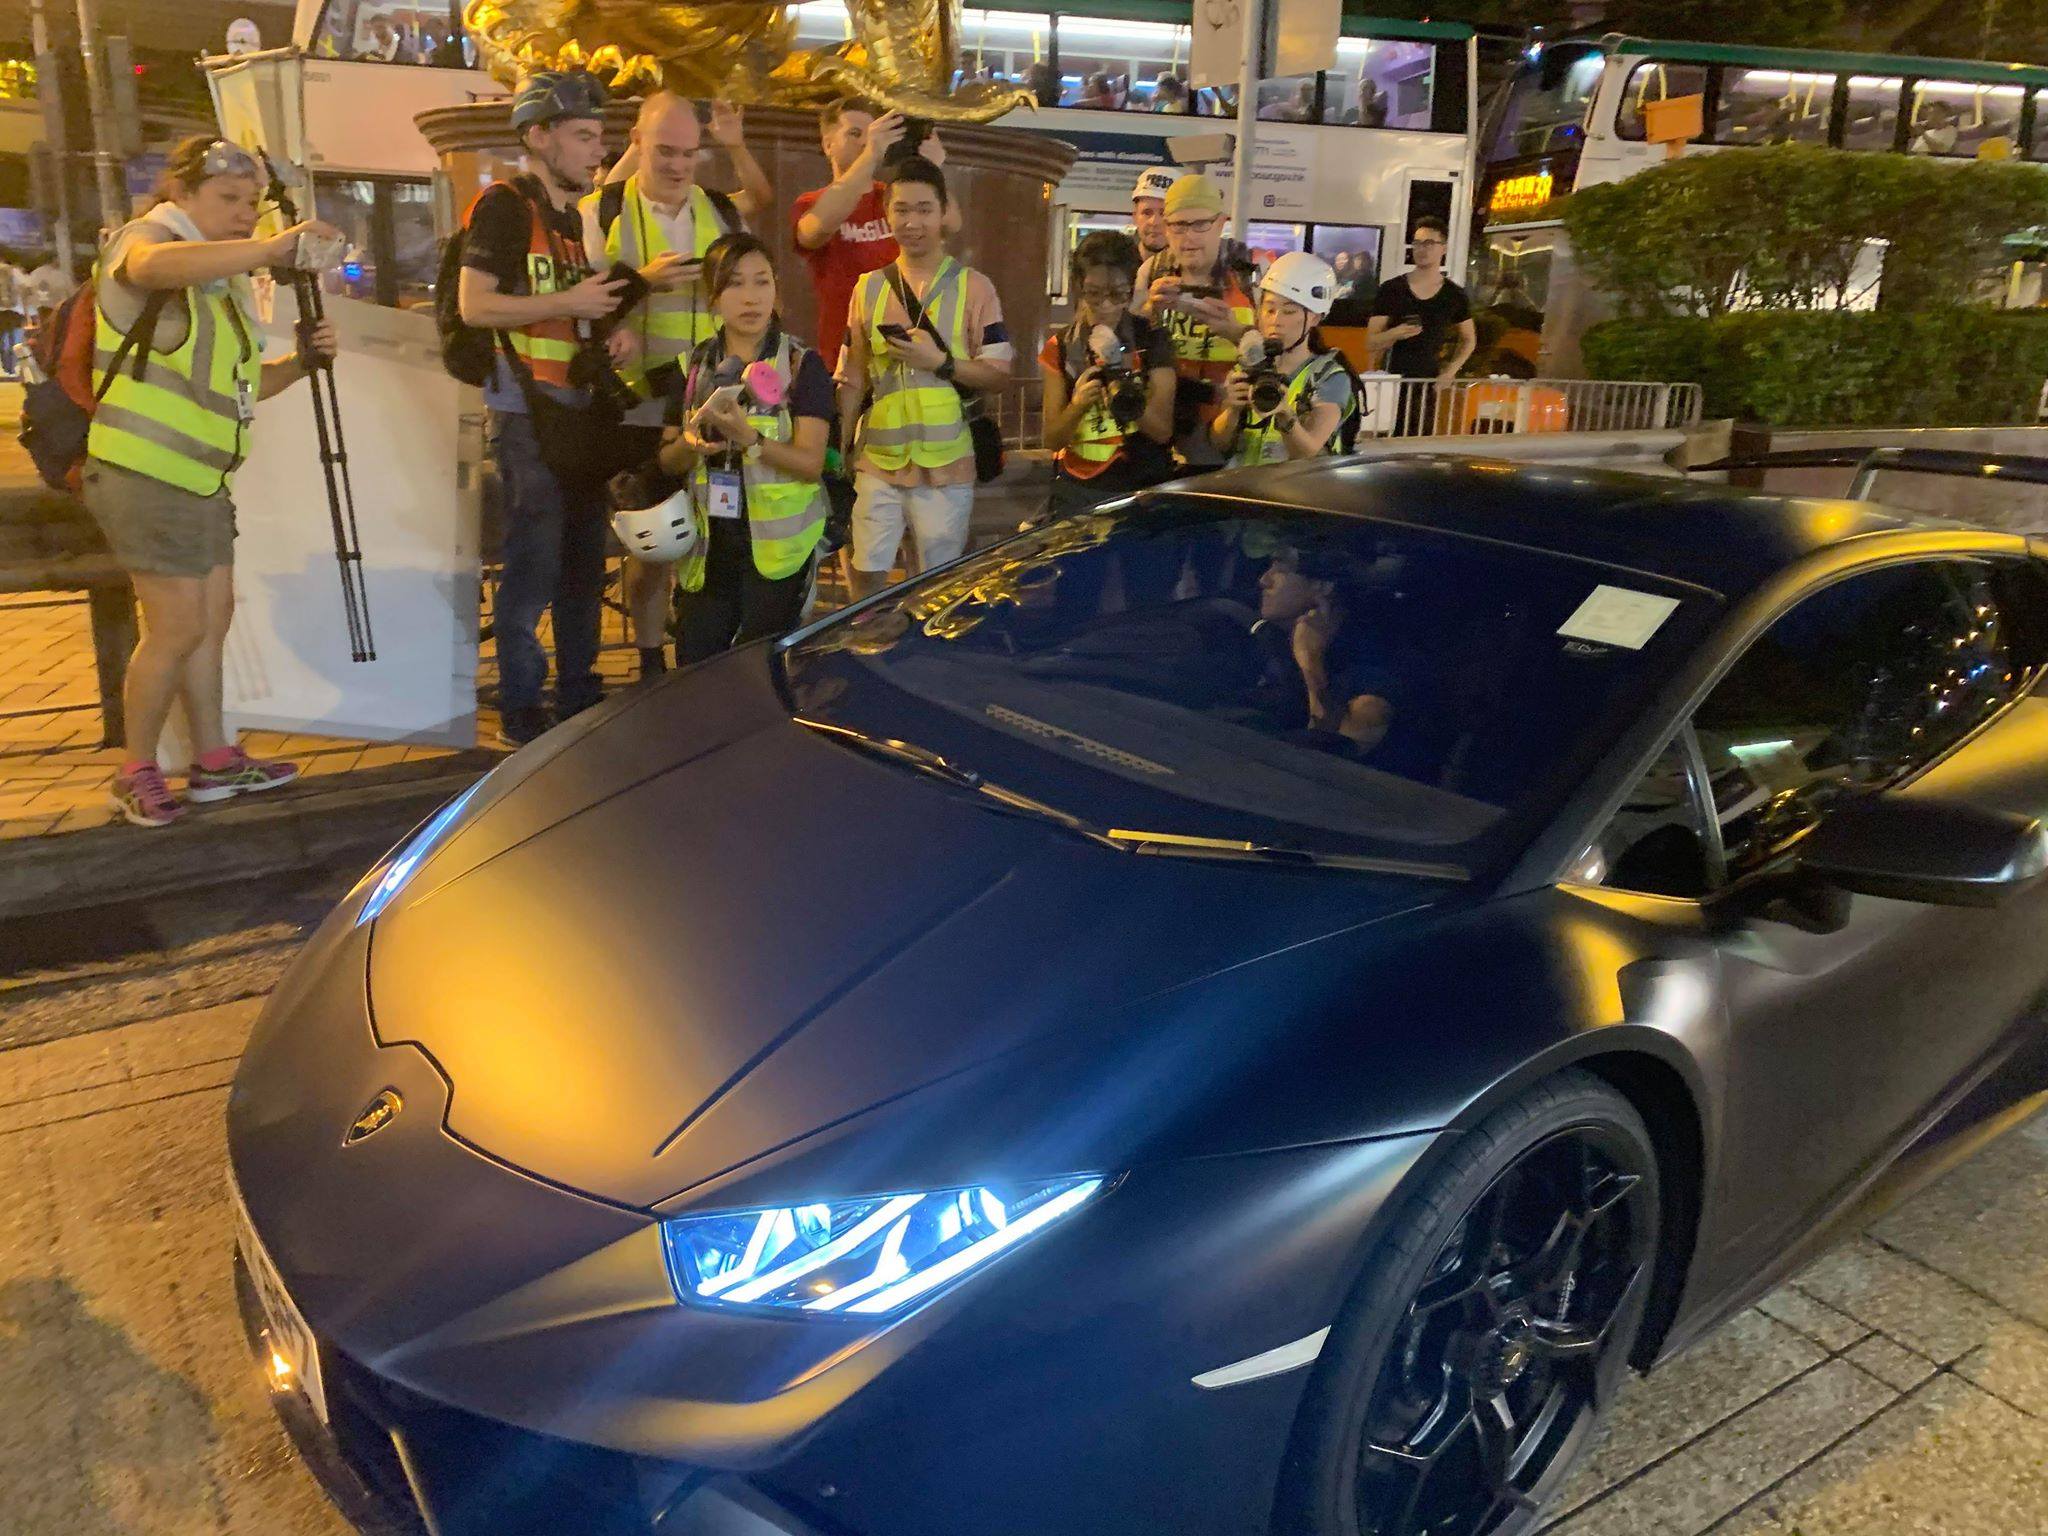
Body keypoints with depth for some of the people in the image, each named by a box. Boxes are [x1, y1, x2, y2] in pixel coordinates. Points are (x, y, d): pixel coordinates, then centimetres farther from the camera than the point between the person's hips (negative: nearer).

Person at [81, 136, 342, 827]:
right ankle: (136, 772, 8)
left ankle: (214, 760, 21)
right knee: (178, 627, -7)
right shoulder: (142, 239, -7)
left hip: (201, 479, 9)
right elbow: (154, 265, -34)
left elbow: (237, 386, 19)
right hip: (144, 477, -9)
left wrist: (301, 361, 2)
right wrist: (269, 248, -40)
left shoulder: (219, 283, 19)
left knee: (214, 615, 11)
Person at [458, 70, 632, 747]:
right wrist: (569, 303, -18)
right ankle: (520, 709, 2)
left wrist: (611, 329, 8)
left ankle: (578, 694, 22)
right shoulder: (503, 205, -7)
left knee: (585, 561, 12)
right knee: (534, 565, -8)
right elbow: (475, 305, -16)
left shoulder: (570, 214, 19)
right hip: (527, 413, -8)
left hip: (579, 409, 9)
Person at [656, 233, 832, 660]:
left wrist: (748, 439, -28)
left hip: (777, 546, -4)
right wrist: (690, 445, -11)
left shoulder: (802, 365, -5)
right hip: (711, 545, 4)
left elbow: (811, 463, -13)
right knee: (694, 669, 6)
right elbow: (669, 461, 12)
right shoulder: (695, 365, 8)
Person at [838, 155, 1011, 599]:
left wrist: (940, 361, -17)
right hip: (878, 462, 3)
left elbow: (998, 373, -3)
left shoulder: (973, 287, -1)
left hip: (945, 466, -2)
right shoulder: (869, 288, 8)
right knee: (866, 576, 3)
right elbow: (852, 380, 11)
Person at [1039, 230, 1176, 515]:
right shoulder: (1061, 347, 3)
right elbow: (1051, 440, 1)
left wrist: (1133, 403, -24)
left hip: (1142, 490, -1)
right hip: (1077, 491, 1)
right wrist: (1078, 405, -18)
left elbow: (1163, 430, -5)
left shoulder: (1152, 340, -1)